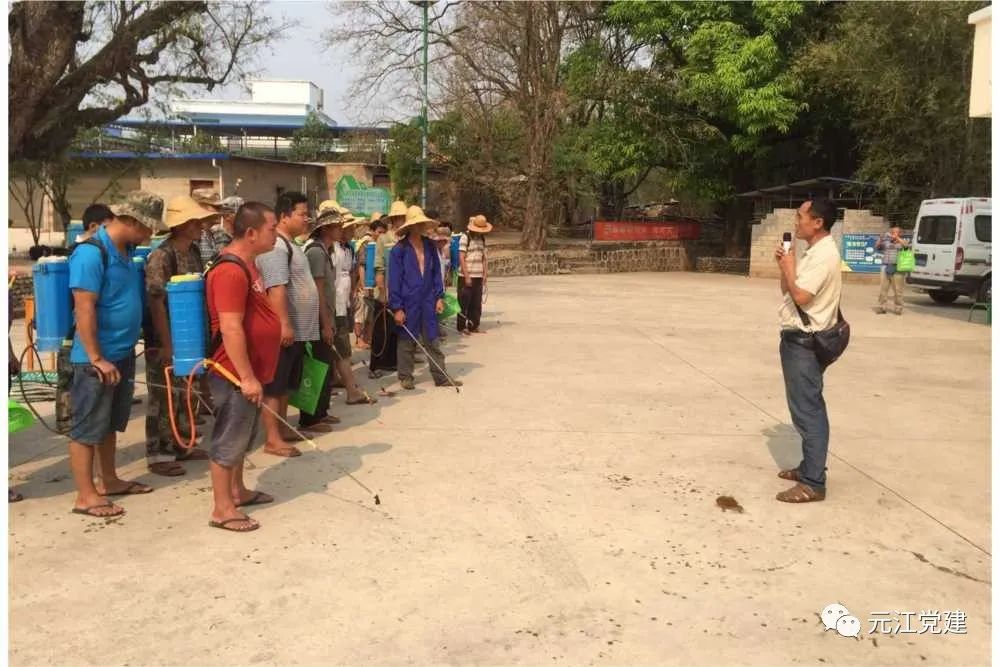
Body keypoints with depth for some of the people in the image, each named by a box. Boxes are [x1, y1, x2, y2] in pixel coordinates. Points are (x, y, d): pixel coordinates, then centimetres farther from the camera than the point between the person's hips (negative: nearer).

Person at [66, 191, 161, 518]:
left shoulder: (126, 250, 8)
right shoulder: (91, 253, -19)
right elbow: (84, 310, -22)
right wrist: (97, 359, -21)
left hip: (123, 353, 9)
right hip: (97, 359, -9)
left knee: (111, 424, 19)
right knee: (88, 427, 1)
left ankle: (108, 481, 31)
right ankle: (85, 495, 9)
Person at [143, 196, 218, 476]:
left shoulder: (194, 252, 7)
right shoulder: (161, 256, -18)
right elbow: (156, 302, -20)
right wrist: (167, 344, -21)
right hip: (165, 339, -8)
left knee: (185, 392, 16)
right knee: (164, 395, 0)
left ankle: (180, 445, 28)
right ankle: (158, 454, 10)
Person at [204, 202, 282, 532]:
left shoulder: (247, 263, 11)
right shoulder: (231, 270, -22)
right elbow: (231, 329, -26)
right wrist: (247, 377, -25)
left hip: (251, 370, 10)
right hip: (235, 374, -10)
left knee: (243, 437, 20)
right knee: (229, 439, -1)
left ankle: (237, 491, 35)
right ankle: (222, 509, 9)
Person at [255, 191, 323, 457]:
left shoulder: (290, 245, 16)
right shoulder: (276, 246, -17)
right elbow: (276, 288, -25)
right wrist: (284, 324, -28)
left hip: (298, 328, 10)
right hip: (284, 329, -10)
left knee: (287, 385, 18)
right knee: (275, 386, -3)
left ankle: (283, 429, 28)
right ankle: (273, 439, 2)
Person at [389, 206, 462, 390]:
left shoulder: (430, 246, 6)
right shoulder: (399, 250, -9)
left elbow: (436, 272, 12)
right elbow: (394, 280, -9)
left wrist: (439, 296, 5)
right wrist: (396, 308, -12)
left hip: (428, 301, 4)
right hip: (408, 302, -4)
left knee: (432, 340, 8)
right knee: (407, 341, 8)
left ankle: (441, 377, 11)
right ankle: (405, 376, 21)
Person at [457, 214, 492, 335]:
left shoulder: (482, 238, 12)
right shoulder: (465, 237, -9)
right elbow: (461, 258, -13)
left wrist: (485, 274, 8)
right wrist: (466, 276, -15)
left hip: (478, 276, 6)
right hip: (466, 276, -6)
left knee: (477, 302, 10)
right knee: (464, 302, 0)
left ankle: (473, 326, 19)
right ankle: (462, 327, 8)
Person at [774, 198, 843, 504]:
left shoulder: (824, 254, -18)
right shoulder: (814, 252, 13)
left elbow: (801, 297, -25)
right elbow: (787, 290, 17)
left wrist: (789, 268, -11)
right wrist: (785, 266, 2)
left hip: (805, 342, -11)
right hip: (799, 339, 11)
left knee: (807, 411, -7)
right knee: (807, 408, 18)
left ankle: (813, 483, -3)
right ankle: (809, 467, 29)